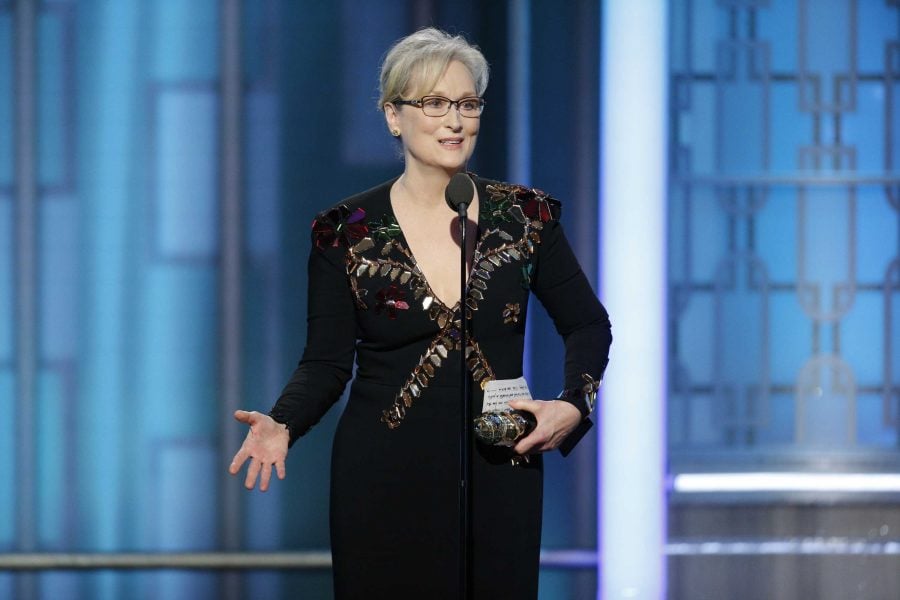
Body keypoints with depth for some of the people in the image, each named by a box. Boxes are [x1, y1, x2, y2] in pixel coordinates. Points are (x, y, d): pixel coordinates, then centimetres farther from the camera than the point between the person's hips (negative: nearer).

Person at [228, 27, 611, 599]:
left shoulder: (524, 217, 2)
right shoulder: (347, 232, -2)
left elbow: (589, 325, 11)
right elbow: (326, 362, 1)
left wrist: (573, 405, -7)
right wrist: (281, 426, -18)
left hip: (499, 476, 1)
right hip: (384, 482, -1)